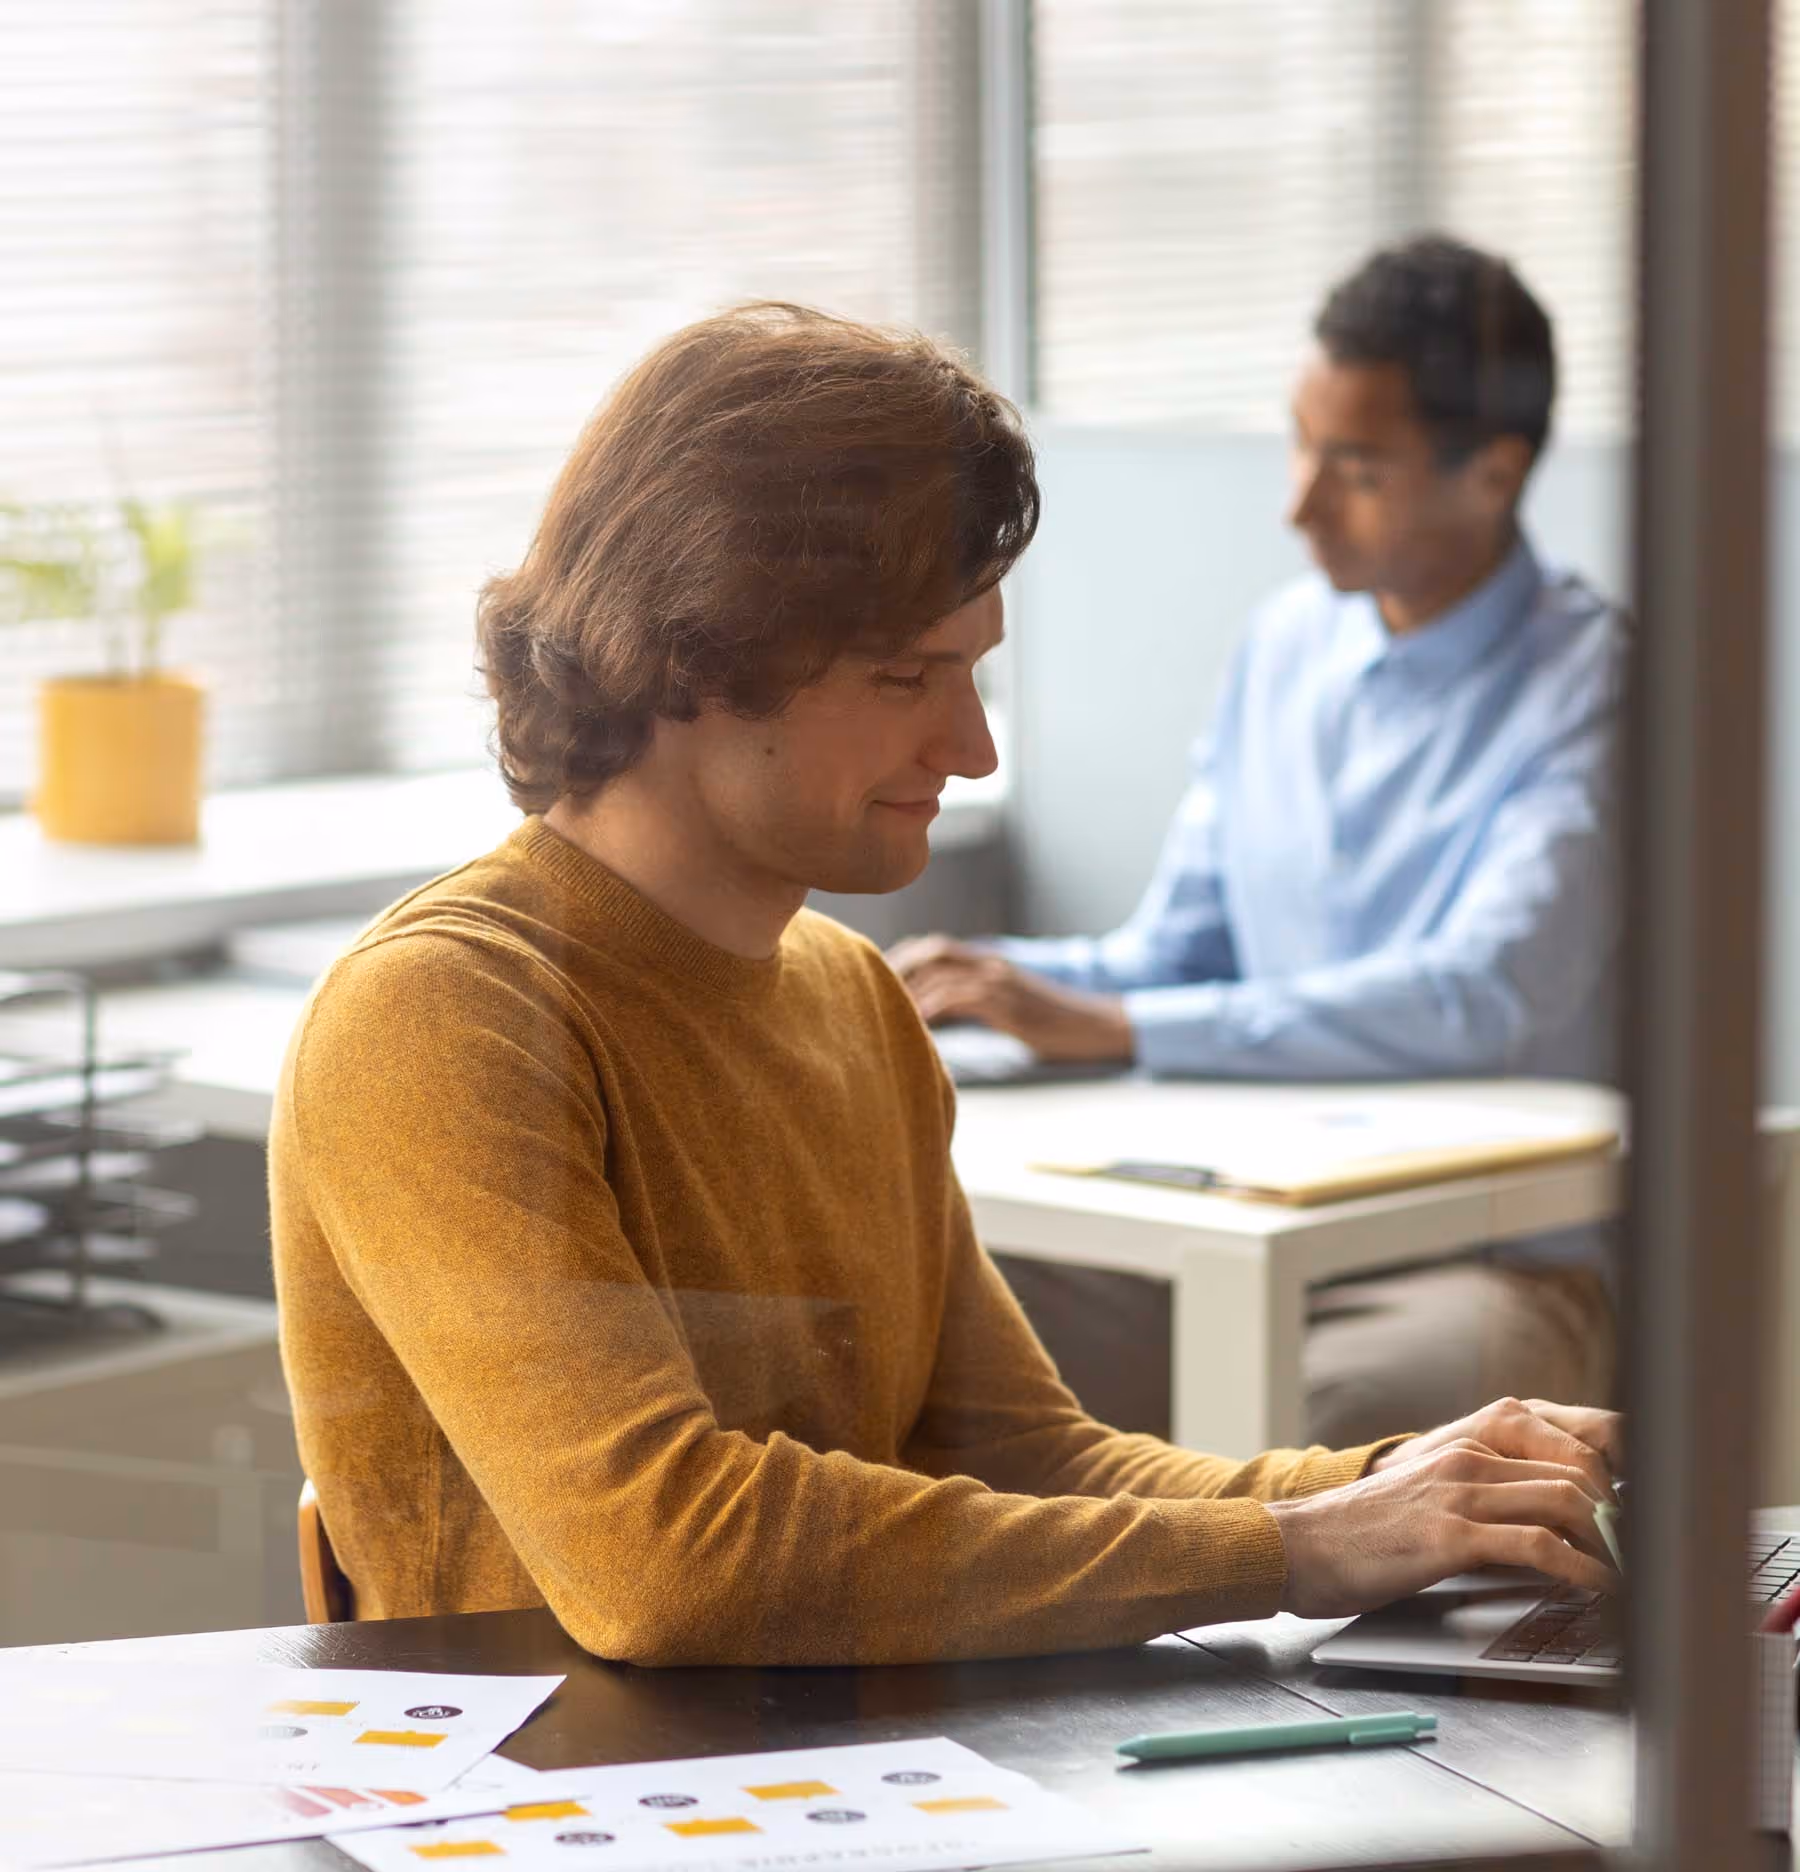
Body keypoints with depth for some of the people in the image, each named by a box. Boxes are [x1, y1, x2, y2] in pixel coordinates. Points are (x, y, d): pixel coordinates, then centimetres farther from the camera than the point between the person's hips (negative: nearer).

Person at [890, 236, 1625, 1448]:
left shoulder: (1586, 681, -9)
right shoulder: (1286, 645, 14)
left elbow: (1477, 1000, -22)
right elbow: (1175, 951, 18)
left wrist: (1105, 1024, -25)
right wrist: (997, 982, -4)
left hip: (1498, 1265, -6)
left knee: (1338, 1404, -38)